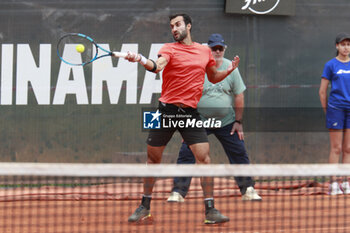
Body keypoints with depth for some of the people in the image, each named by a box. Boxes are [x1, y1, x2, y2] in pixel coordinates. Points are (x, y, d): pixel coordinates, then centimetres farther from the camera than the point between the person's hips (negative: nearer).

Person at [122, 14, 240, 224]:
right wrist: (140, 59, -42)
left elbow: (213, 77, 25)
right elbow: (157, 66, -22)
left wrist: (229, 70, 5)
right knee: (153, 159, 6)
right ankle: (145, 208, 20)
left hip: (190, 112, 1)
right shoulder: (169, 49, 0)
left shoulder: (205, 51, 11)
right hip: (166, 110, -1)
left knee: (204, 157, -10)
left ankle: (210, 210, -6)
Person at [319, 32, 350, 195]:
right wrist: (327, 111, 0)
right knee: (336, 148, -4)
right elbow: (322, 91, 2)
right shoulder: (331, 65, 0)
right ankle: (334, 183, -1)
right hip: (336, 108, -4)